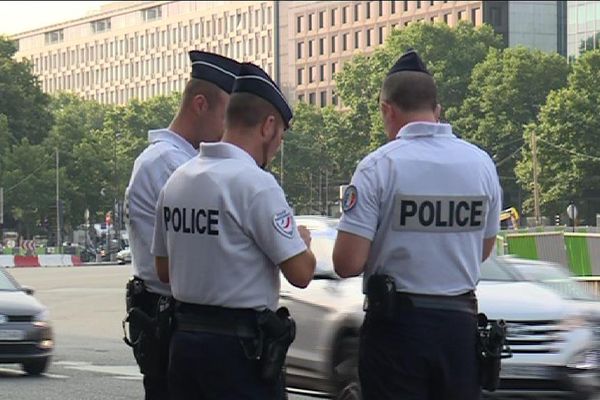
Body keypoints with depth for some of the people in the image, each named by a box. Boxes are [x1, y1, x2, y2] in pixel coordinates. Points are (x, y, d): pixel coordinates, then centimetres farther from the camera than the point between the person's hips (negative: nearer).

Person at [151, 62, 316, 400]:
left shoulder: (176, 181, 9)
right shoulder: (256, 184, -15)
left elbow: (164, 270, 16)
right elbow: (301, 273, -15)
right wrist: (302, 241, 6)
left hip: (184, 336, 8)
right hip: (241, 346, -8)